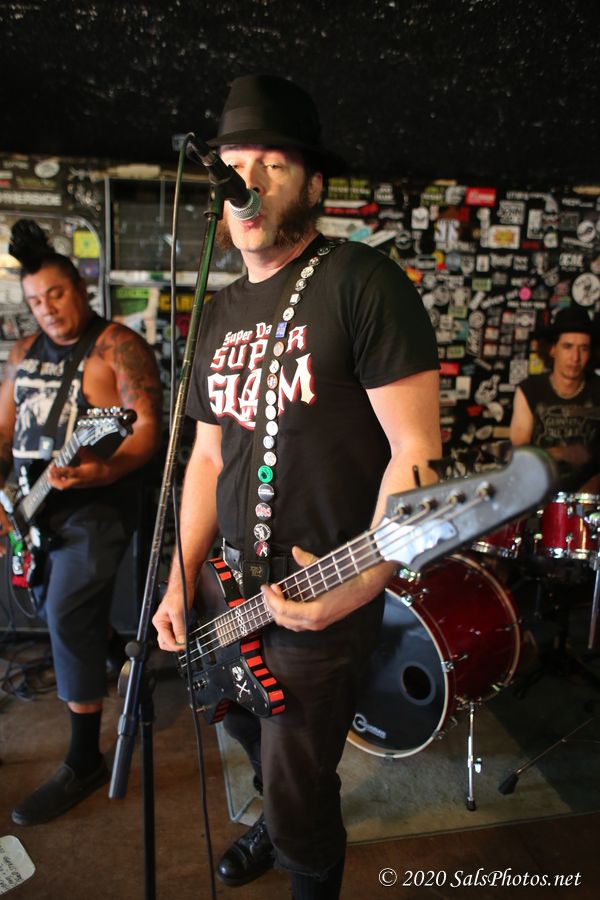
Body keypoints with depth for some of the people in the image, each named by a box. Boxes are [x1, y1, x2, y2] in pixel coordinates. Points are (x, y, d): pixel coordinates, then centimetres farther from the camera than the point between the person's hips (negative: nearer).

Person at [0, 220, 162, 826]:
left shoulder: (117, 346, -7)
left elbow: (148, 428, -14)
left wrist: (105, 470, -29)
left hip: (94, 503, -7)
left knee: (68, 615, -12)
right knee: (51, 609, 14)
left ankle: (84, 760, 0)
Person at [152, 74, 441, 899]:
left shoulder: (362, 282, -14)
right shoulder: (221, 313, 8)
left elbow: (416, 450, -18)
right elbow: (209, 456, 11)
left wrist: (360, 584, -25)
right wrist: (182, 582, 5)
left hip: (324, 602, -7)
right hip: (236, 591, 7)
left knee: (298, 798, 6)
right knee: (250, 731, 28)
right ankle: (276, 822, 60)